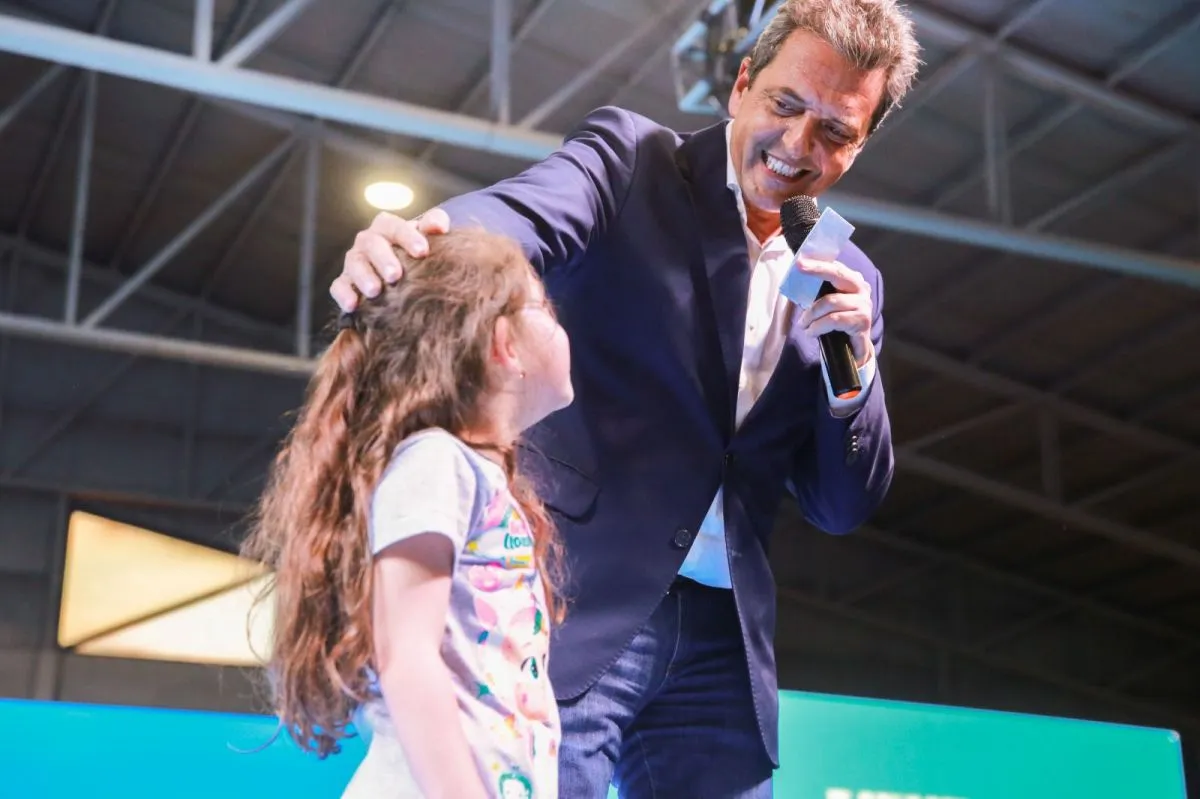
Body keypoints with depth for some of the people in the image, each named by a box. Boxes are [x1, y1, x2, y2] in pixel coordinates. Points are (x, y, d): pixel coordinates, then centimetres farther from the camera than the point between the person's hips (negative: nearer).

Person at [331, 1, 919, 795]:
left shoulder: (847, 282, 13)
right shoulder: (630, 157, 2)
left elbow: (844, 507, 12)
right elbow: (517, 215, -20)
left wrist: (853, 360, -5)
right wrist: (415, 248, -42)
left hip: (720, 642, 4)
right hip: (577, 608, -4)